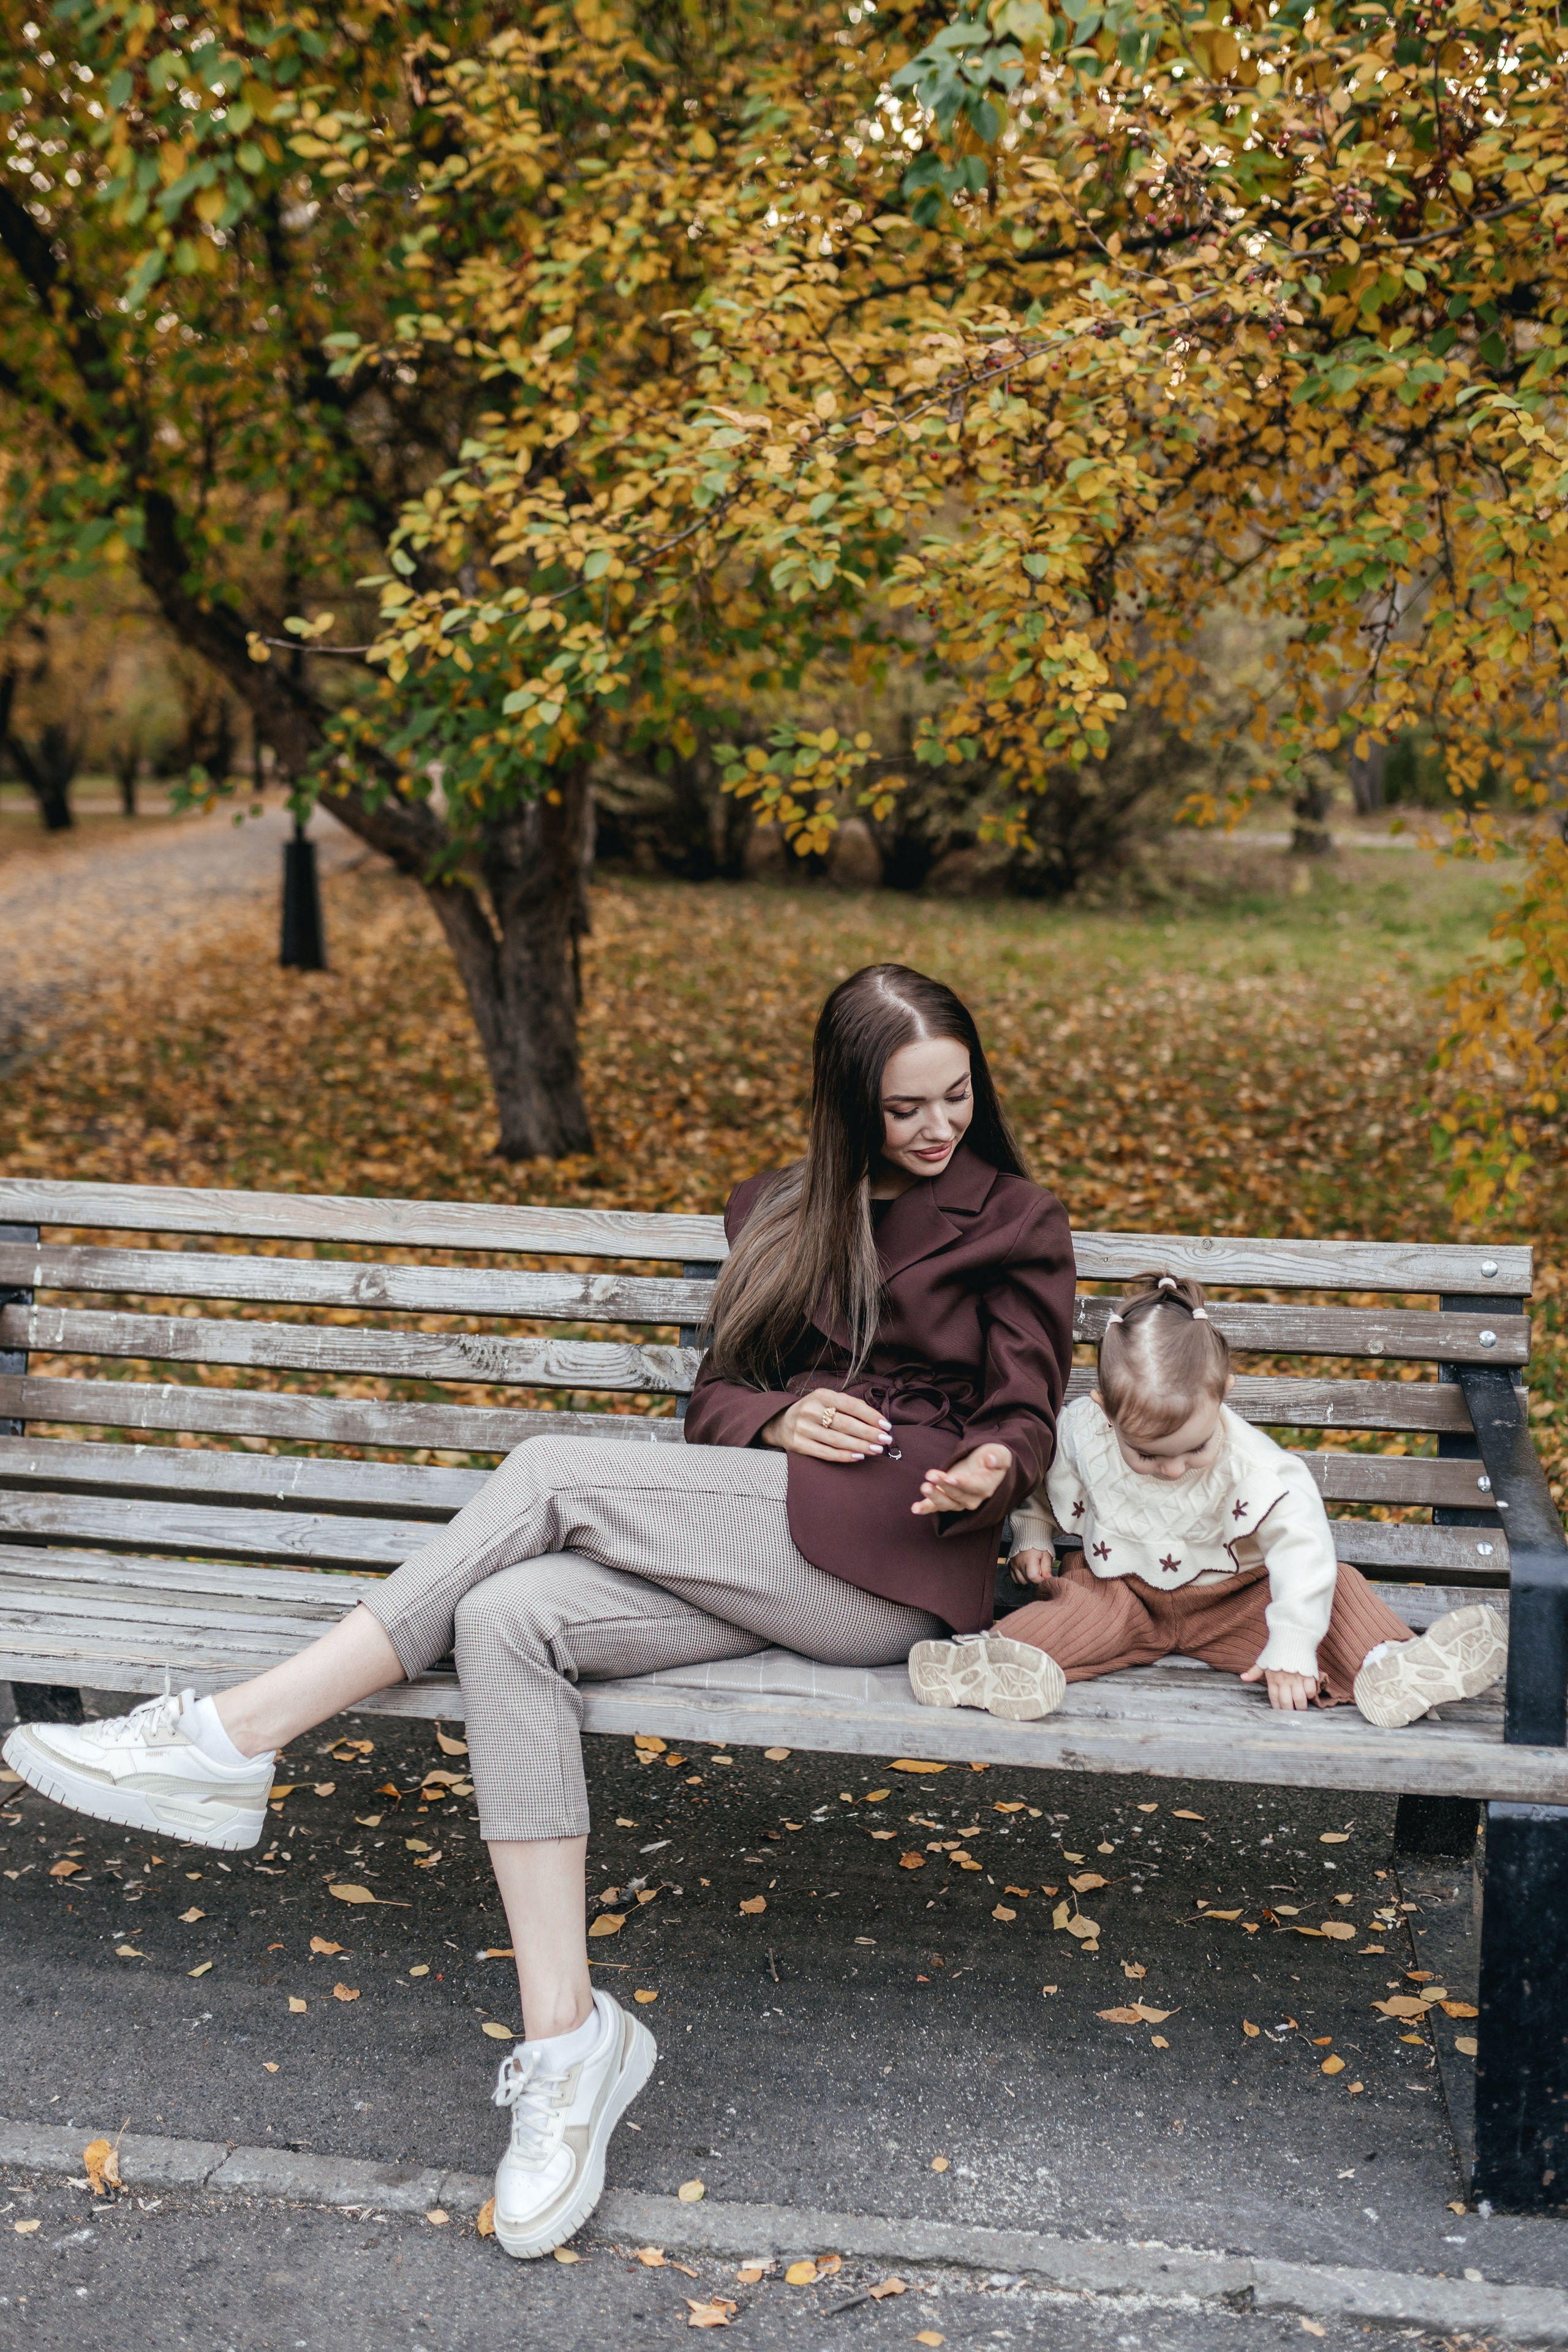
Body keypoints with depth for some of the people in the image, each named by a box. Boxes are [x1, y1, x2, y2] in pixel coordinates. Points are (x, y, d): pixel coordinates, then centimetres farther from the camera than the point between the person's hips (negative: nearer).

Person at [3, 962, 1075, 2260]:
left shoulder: (1018, 1223, 11)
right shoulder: (779, 1214, 22)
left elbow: (1025, 1421, 8)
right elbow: (715, 1398, 19)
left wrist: (988, 1469, -16)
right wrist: (778, 1414, -5)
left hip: (900, 1548, -5)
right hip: (758, 1552, 5)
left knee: (553, 1473, -22)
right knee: (508, 1617, -23)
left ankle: (236, 1737, -19)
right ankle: (568, 2037, -21)